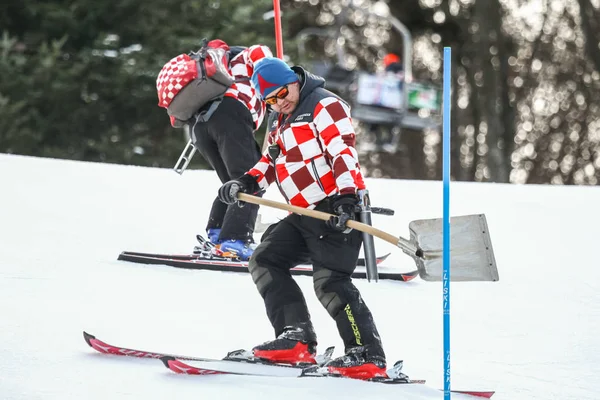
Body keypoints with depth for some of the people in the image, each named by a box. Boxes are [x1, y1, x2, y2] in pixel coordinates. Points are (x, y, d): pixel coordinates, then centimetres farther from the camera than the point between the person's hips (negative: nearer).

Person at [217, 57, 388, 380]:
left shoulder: (323, 105, -10)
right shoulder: (278, 121, 18)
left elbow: (344, 152, -19)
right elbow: (272, 161, 28)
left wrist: (345, 197, -30)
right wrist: (246, 183, 10)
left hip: (338, 210, -10)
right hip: (304, 214, 10)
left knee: (329, 281, -18)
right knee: (265, 260, 4)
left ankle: (369, 356, -16)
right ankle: (296, 338, -5)